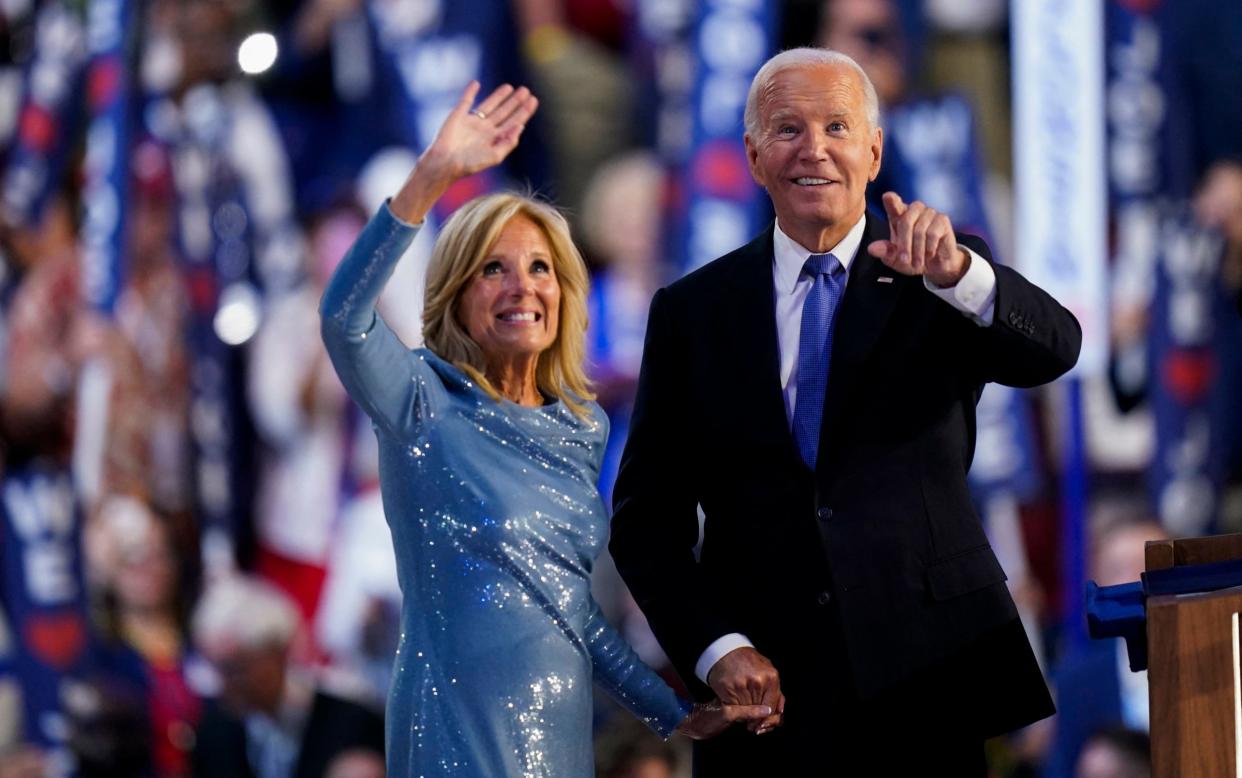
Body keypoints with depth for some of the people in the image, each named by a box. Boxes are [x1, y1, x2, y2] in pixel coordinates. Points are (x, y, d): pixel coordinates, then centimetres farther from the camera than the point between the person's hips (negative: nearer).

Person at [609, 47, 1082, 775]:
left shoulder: (944, 282, 4)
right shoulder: (693, 311, 6)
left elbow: (1054, 348, -16)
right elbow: (646, 515, 5)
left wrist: (956, 274, -34)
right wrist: (715, 647, -9)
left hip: (925, 686, -1)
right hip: (765, 693, 1)